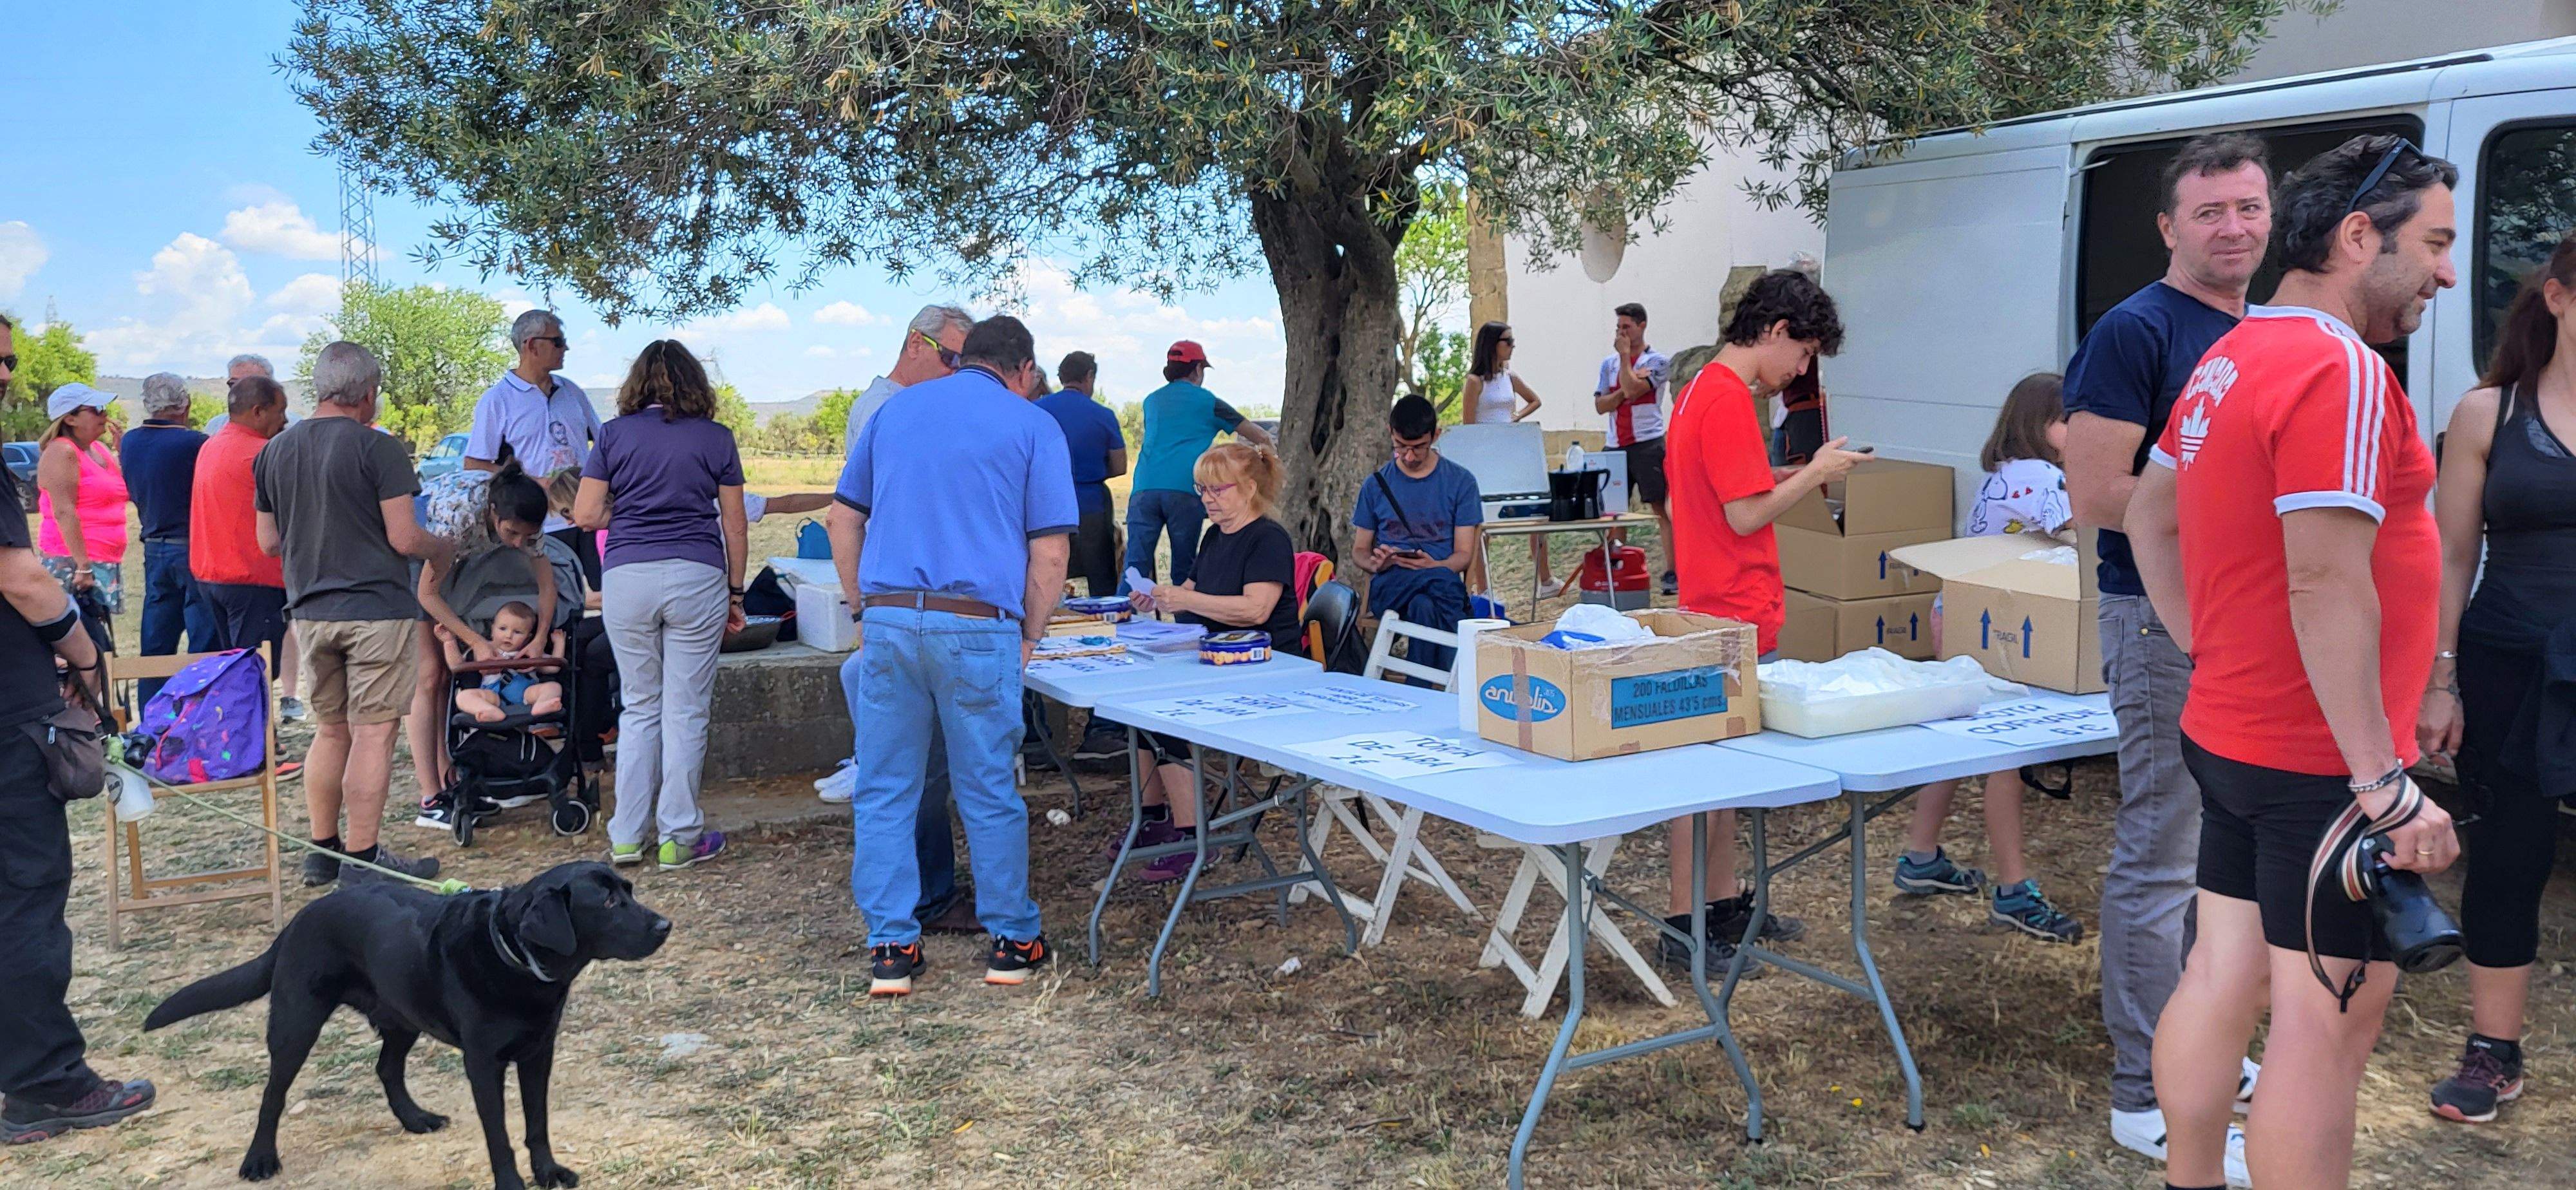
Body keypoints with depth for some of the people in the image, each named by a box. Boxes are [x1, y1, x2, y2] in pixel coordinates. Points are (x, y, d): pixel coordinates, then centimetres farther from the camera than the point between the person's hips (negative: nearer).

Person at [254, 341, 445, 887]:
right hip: (376, 608, -6)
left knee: (331, 731, 16)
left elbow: (269, 542, 13)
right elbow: (404, 538, -14)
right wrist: (441, 550, 6)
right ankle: (362, 859, 1)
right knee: (373, 734, -1)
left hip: (310, 611, 6)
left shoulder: (274, 451, 8)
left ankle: (323, 851, 21)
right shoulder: (378, 448, -12)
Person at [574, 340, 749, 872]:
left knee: (639, 709, 13)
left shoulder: (614, 435, 7)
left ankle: (626, 837, 15)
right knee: (686, 713, 4)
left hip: (627, 577, 2)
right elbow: (734, 529, 6)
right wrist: (735, 594, 14)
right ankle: (680, 838, 8)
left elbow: (586, 515, 3)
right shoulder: (715, 438, 5)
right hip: (696, 575, -2)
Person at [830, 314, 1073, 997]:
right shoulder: (1033, 427, 4)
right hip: (977, 626, -3)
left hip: (889, 620, 3)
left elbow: (843, 518, 16)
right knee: (989, 792, 8)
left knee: (885, 790, 9)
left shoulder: (894, 410, 16)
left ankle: (891, 948, 12)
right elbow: (1050, 552, -2)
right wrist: (1028, 637, 7)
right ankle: (1012, 941, 19)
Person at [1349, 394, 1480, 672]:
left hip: (1444, 581, 0)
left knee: (1424, 605, -41)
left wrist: (1433, 565, -19)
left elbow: (1465, 554, 5)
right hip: (1389, 586, 0)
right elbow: (1359, 551, 18)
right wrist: (1376, 563, -8)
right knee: (1442, 582, -37)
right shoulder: (1376, 484, 14)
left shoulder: (1461, 481, 9)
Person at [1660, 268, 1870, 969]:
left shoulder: (1704, 389, 15)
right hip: (1735, 620, -11)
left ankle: (1726, 906, 26)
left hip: (1722, 614, 11)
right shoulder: (1730, 399, -17)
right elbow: (1747, 515, -20)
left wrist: (1799, 476, 14)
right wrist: (1815, 473, -8)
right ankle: (1684, 928, 3)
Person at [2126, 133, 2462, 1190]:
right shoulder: (2340, 369, -18)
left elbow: (2149, 514, 21)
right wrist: (2385, 784, -23)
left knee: (2223, 976, 16)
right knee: (2329, 1020, -1)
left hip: (2231, 734, 9)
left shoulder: (2230, 361, 11)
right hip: (2323, 760, -9)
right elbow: (2327, 588, -25)